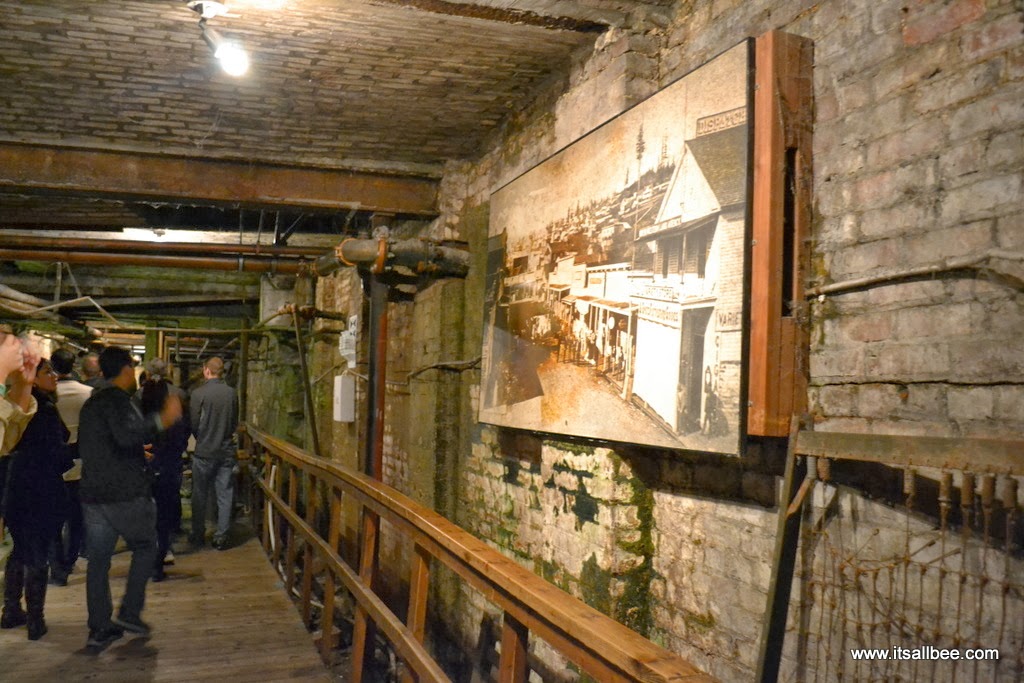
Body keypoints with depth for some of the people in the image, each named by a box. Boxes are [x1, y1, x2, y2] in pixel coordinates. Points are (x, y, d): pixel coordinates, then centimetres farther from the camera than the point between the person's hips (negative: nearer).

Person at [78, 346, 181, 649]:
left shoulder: (90, 404, 16)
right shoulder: (117, 399, -12)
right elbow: (127, 434, -31)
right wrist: (163, 419, -27)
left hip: (93, 494, 8)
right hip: (126, 494, -8)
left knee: (98, 560, 10)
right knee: (145, 547, 12)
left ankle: (99, 629, 15)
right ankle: (129, 612, 8)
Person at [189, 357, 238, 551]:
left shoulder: (199, 394, -12)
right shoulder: (232, 394, -2)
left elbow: (193, 424, -8)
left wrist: (201, 439, 11)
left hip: (204, 451, -2)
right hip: (227, 451, 2)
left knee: (200, 496, 12)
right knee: (225, 495, 7)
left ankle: (198, 535, 20)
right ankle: (221, 537, 9)